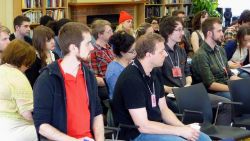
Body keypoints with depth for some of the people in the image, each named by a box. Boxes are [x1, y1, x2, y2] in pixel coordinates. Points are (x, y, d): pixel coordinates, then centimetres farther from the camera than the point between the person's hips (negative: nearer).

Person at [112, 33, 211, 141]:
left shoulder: (152, 74, 8)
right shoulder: (131, 79, -22)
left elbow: (164, 109, 12)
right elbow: (143, 126, -24)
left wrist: (184, 127, -6)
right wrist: (181, 131, -19)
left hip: (156, 127, 9)